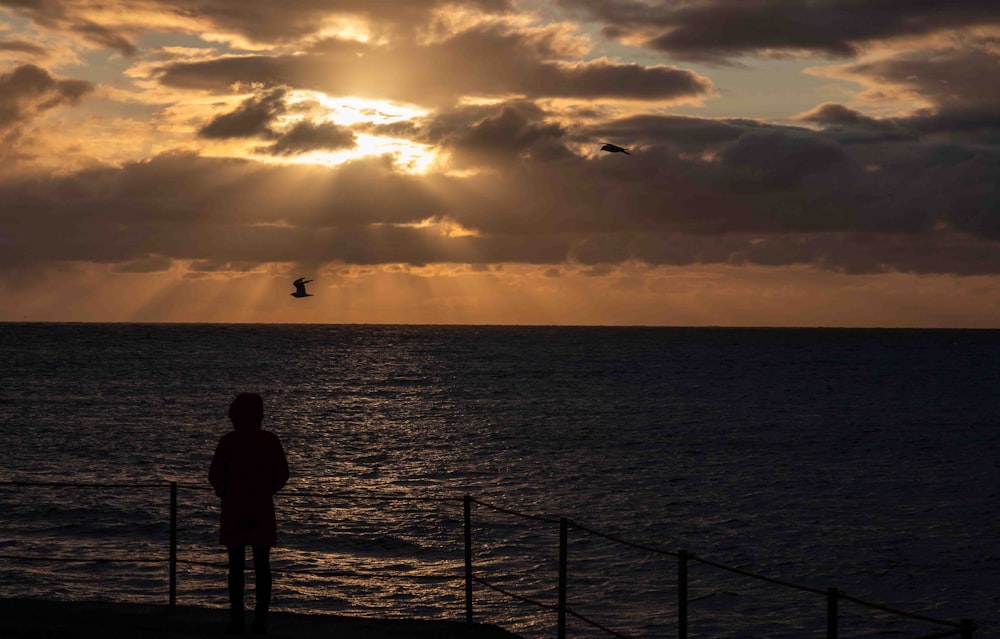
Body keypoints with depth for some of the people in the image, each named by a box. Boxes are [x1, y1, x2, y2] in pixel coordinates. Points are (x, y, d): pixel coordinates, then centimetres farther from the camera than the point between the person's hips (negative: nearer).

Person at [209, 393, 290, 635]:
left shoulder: (229, 441, -8)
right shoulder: (270, 440, 0)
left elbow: (215, 475, -10)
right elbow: (282, 474, 2)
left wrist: (224, 493, 8)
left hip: (234, 509, -2)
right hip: (263, 510, 2)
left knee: (236, 565, 1)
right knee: (262, 565, 6)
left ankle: (237, 620, -2)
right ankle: (261, 620, 4)